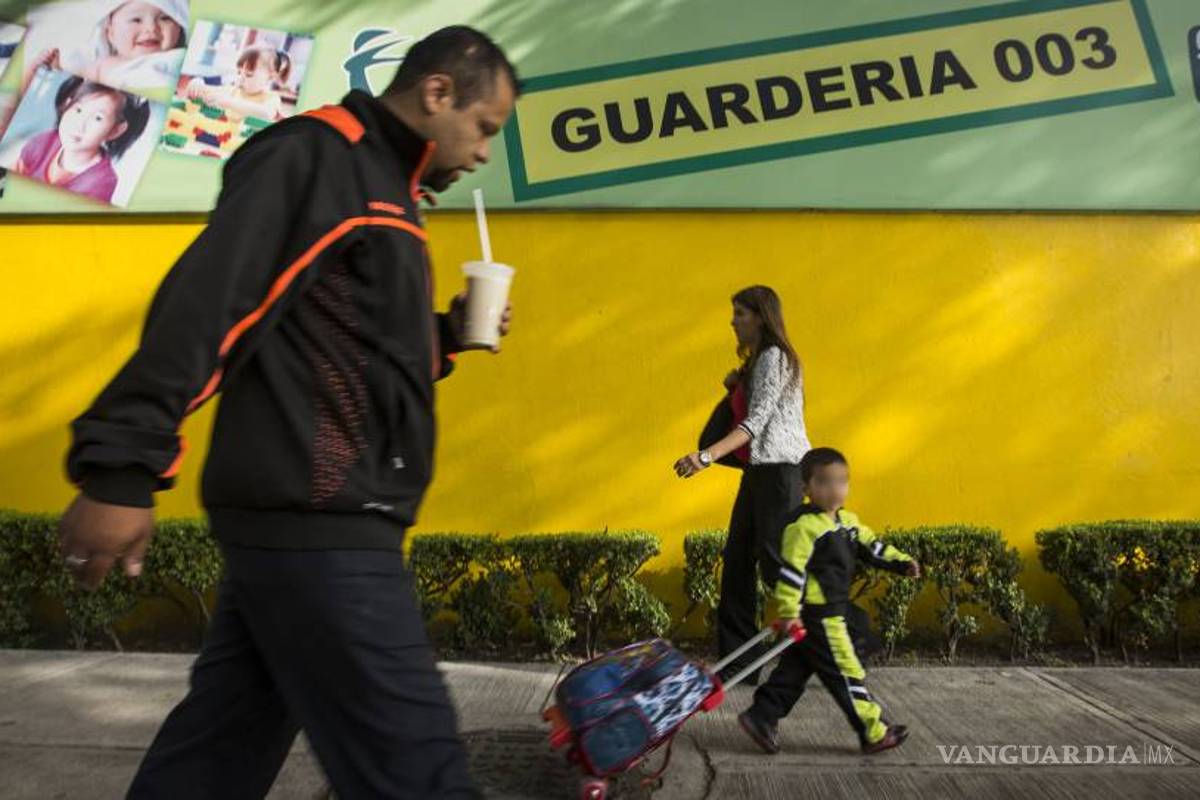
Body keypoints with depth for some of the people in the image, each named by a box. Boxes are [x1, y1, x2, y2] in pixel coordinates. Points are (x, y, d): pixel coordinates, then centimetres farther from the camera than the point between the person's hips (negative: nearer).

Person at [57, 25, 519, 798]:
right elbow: (206, 302, -18)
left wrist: (444, 334, 12)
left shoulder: (379, 188, 22)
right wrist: (123, 468, -24)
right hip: (315, 524, -10)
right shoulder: (315, 154, -7)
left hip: (303, 519, 10)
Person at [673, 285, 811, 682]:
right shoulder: (759, 359, 20)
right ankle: (738, 661, 12)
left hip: (781, 468, -10)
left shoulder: (774, 358, -11)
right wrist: (738, 385, 8)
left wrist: (707, 456, -32)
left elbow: (756, 421, -21)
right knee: (738, 560, 7)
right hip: (761, 469, 10)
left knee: (774, 561, -7)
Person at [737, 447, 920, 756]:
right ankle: (873, 733, 15)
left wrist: (901, 563, 8)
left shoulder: (847, 521, 9)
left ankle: (761, 716, 21)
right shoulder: (804, 527, -20)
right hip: (817, 616, -10)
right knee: (847, 673, 2)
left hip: (831, 613, 10)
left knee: (796, 669, 14)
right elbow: (791, 571, -22)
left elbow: (871, 545, 19)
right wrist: (789, 612, -24)